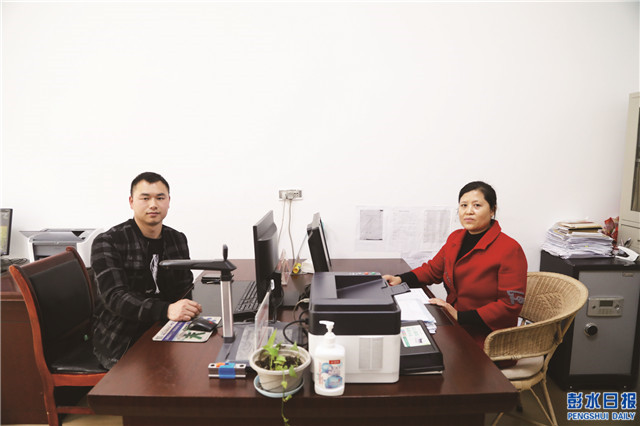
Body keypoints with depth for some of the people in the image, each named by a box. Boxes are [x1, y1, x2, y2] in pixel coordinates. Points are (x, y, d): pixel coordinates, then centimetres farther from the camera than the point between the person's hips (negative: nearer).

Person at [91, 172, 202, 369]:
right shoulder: (107, 243, -6)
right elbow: (115, 297, -19)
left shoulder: (177, 239, 11)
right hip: (120, 343, -5)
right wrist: (166, 310, -36)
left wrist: (188, 308, -15)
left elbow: (184, 290, 10)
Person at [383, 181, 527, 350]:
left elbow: (511, 305, -16)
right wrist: (401, 279, 0)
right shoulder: (455, 238, 9)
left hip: (485, 342, -6)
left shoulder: (510, 250, -13)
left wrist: (459, 317, -21)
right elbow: (433, 269, 19)